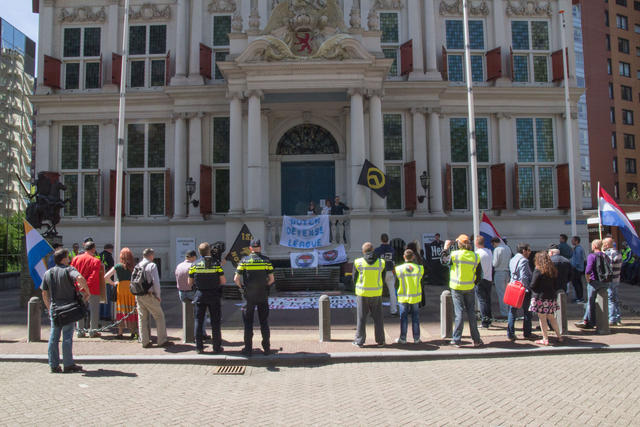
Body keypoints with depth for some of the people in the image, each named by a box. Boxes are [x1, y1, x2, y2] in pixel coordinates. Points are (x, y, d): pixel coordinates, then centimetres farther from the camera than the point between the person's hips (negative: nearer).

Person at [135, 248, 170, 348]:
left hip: (138, 296, 6)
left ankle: (145, 342, 16)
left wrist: (137, 295, 16)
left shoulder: (137, 266, 9)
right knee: (159, 317, 4)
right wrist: (158, 296, -6)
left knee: (142, 318, 12)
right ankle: (162, 340, 6)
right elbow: (156, 282, -15)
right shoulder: (152, 265, -10)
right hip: (149, 295, -6)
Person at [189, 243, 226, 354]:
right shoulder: (216, 264, -6)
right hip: (214, 296, -1)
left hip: (199, 296, 1)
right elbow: (223, 281, -6)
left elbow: (190, 282, 3)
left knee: (199, 321, 9)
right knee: (215, 322, 7)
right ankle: (217, 347, 10)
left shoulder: (195, 265, -1)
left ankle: (199, 347, 10)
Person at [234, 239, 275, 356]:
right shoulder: (266, 260, -1)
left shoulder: (244, 260, -4)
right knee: (264, 322, 11)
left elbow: (236, 279, -7)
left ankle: (248, 349, 10)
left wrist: (242, 287, 10)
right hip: (263, 296, 1)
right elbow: (271, 279, -2)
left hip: (249, 295, -1)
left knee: (248, 322, 8)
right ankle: (266, 348, 13)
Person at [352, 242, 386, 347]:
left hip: (362, 294, -1)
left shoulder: (358, 262, -9)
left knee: (361, 318, 9)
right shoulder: (381, 262, -4)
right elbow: (382, 278, 4)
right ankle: (380, 340, 18)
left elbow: (354, 279, -2)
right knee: (378, 318, 12)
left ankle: (359, 341, 14)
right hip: (376, 293, 1)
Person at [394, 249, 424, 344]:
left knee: (403, 318, 8)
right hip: (416, 297, 1)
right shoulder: (419, 268, -7)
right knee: (415, 318, 12)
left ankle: (403, 338, 13)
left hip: (403, 297, -1)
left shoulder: (399, 268, -13)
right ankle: (416, 338, 17)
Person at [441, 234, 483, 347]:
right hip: (470, 288, 2)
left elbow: (444, 260, 5)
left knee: (459, 312, 2)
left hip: (457, 288, -2)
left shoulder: (454, 254, -13)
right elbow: (479, 274, 3)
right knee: (471, 312, 10)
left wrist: (445, 248, 15)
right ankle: (476, 340, 15)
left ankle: (457, 340, 6)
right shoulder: (475, 256, -3)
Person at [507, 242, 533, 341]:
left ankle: (510, 334, 9)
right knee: (527, 312, 10)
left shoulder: (512, 260, 10)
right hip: (523, 290, -7)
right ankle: (527, 333, 17)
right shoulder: (523, 260, -16)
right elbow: (524, 277, -23)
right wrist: (528, 288, -14)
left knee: (512, 312, 9)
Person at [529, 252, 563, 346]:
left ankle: (545, 339, 2)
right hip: (551, 297, 6)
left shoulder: (537, 271, -13)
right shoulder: (553, 271, 7)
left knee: (542, 318, 0)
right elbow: (556, 285, 12)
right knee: (551, 317, 18)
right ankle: (559, 336, 23)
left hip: (540, 297, -6)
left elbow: (533, 285, -12)